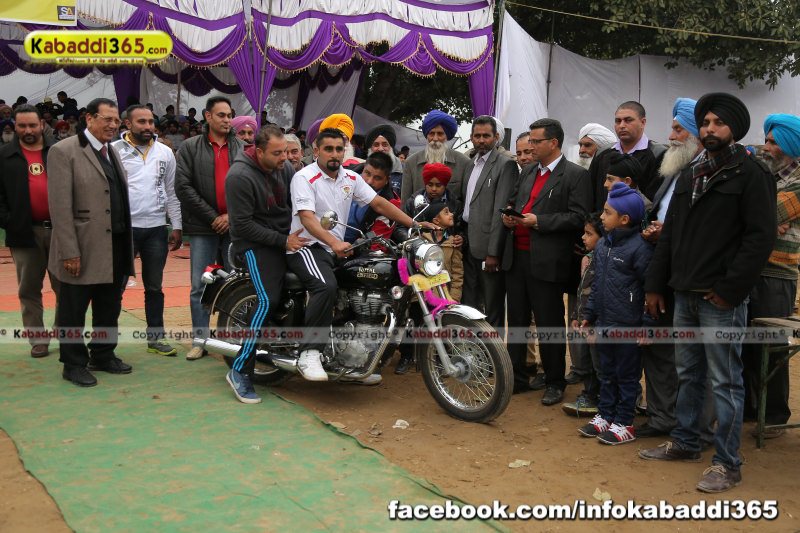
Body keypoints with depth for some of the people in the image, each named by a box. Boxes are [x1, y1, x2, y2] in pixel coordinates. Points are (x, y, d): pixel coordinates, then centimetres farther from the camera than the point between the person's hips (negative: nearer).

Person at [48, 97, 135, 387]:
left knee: (109, 308, 17)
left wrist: (127, 242, 9)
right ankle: (74, 364, 20)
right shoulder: (63, 151, -9)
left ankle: (103, 355, 31)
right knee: (73, 311, 7)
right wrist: (70, 252, -18)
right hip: (83, 249, -7)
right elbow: (60, 206, -14)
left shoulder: (112, 152, 13)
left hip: (116, 247, 7)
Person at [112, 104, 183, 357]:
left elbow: (171, 192, 10)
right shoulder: (113, 151, -3)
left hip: (157, 229, 3)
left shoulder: (165, 152, 7)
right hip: (124, 228, -3)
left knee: (154, 287, 12)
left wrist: (176, 226, 6)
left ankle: (156, 338, 20)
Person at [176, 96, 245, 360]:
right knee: (200, 287, 2)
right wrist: (212, 217, -9)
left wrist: (232, 215, -8)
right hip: (203, 228, -1)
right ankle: (200, 339, 11)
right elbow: (183, 186, -4)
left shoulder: (242, 147, 9)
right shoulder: (190, 147, 4)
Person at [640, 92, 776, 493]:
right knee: (688, 374, 17)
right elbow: (670, 234, 15)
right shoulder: (690, 175, 15)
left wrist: (729, 289, -16)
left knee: (725, 382, 1)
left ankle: (727, 463, 10)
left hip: (722, 299, -7)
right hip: (685, 295, 7)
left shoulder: (750, 174, -6)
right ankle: (685, 442, 31)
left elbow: (761, 236, -13)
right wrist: (656, 285, 11)